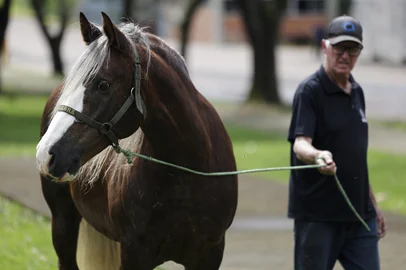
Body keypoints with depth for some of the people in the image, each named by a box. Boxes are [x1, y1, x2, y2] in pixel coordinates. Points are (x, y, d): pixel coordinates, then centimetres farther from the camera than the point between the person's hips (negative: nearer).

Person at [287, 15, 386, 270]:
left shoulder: (357, 92, 13)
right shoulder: (310, 91, -9)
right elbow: (300, 143, -23)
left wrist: (373, 204, 21)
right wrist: (317, 155, -45)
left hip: (358, 212, 7)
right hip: (318, 213, -7)